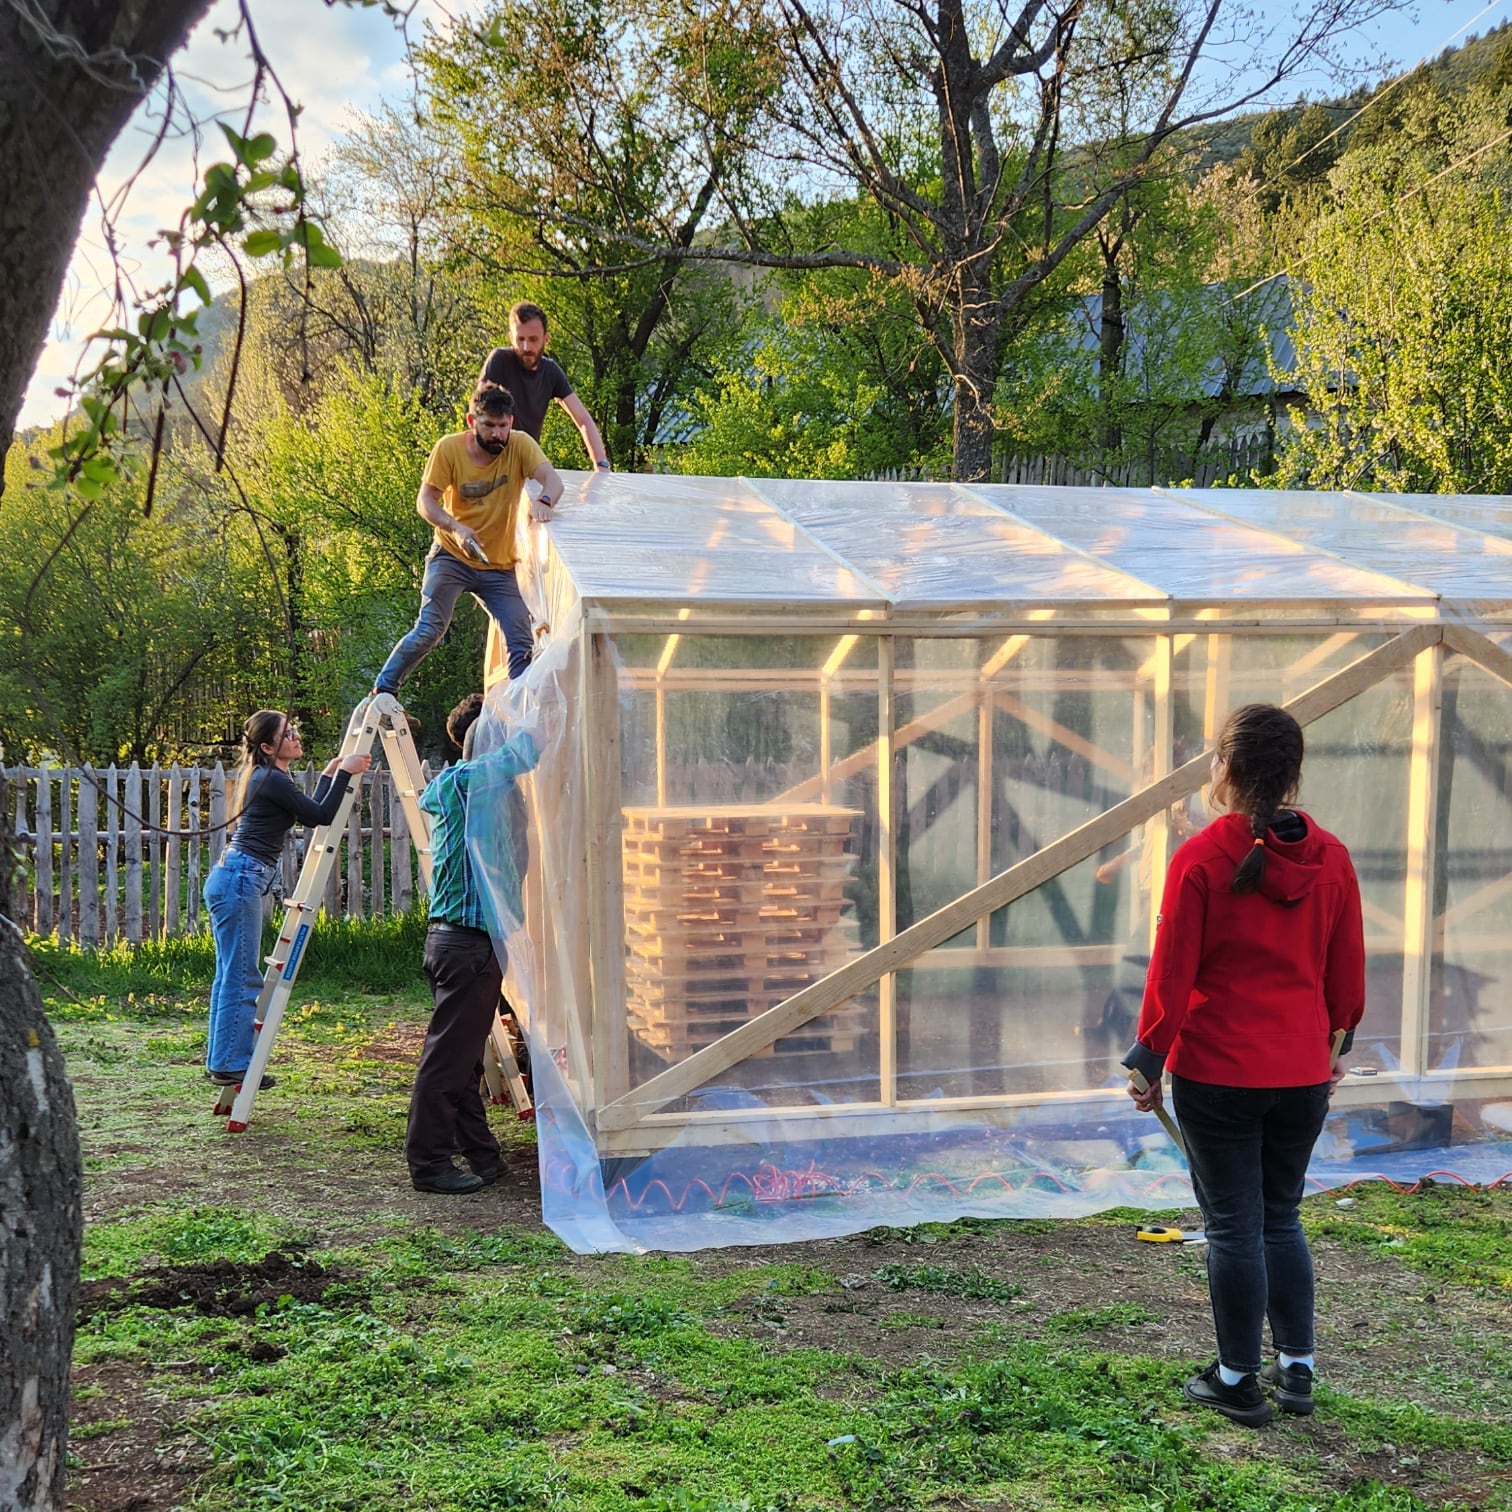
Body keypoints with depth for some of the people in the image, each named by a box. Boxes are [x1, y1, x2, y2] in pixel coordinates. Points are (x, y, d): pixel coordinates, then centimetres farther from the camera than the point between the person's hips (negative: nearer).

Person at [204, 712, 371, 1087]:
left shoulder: (265, 777, 17)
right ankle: (230, 1064, -4)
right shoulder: (272, 780, -13)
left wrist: (329, 774, 28)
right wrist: (344, 773, -7)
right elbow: (322, 816, -12)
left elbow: (309, 812, 23)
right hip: (240, 879, -11)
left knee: (230, 975, 13)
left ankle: (220, 1060, 18)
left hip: (232, 878, 11)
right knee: (242, 977, -7)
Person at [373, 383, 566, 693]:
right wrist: (454, 527, -33)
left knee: (522, 643, -3)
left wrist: (544, 502, -47)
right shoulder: (449, 448, -13)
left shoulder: (520, 444, -10)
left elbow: (552, 479, -23)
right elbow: (425, 501, -14)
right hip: (451, 557, -2)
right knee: (429, 630, -16)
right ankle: (381, 692, -2)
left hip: (499, 566, 2)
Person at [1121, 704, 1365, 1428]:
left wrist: (1149, 1062, 0)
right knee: (1281, 1218, 19)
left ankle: (1237, 1381, 16)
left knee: (1233, 1226, 6)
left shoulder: (1200, 858, -14)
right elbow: (1347, 970, 8)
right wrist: (1334, 1046, 23)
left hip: (1217, 1075, -4)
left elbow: (1172, 973, -11)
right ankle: (1296, 1368, 23)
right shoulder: (1330, 857, 0)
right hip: (1304, 1072, 4)